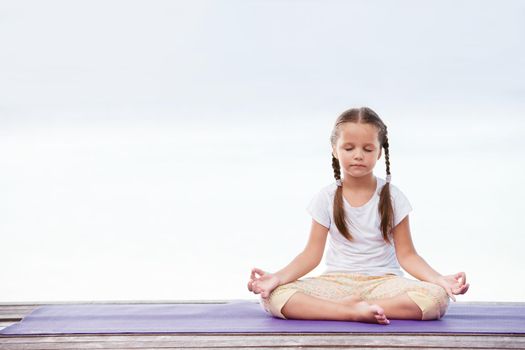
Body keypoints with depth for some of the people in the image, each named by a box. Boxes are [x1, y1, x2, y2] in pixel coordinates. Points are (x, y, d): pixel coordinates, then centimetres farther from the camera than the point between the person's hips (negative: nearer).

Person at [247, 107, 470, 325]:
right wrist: (278, 277, -18)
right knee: (272, 296, -28)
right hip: (336, 282, 0)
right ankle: (356, 312, -35)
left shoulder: (392, 196, 1)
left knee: (437, 297, -31)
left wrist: (439, 279, -18)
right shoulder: (327, 198, 2)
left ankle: (350, 305, -25)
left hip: (382, 282, 0)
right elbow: (312, 254, 0)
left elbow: (406, 254, 0)